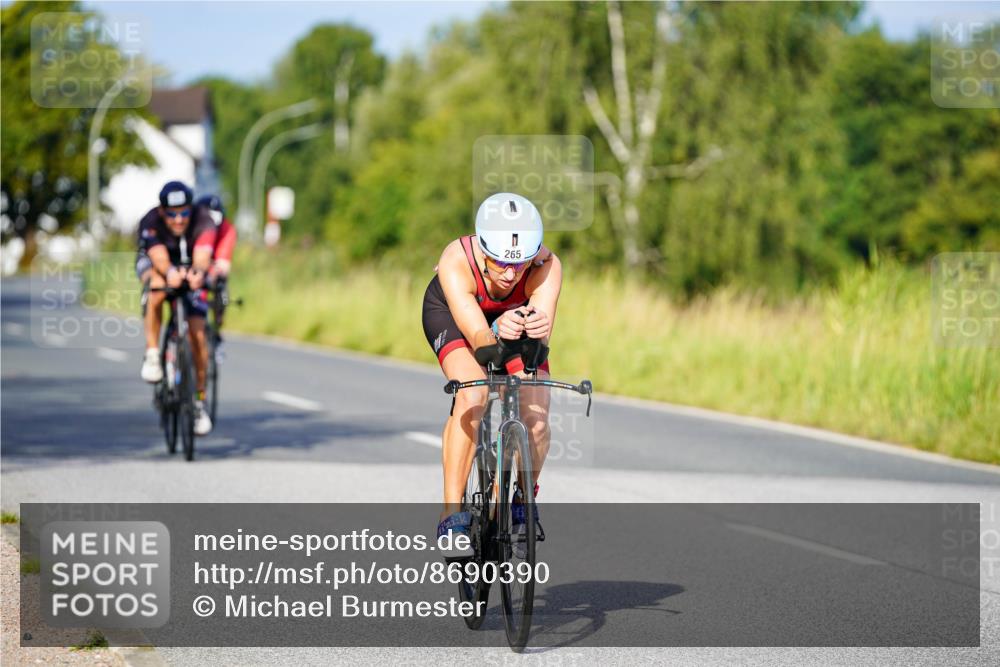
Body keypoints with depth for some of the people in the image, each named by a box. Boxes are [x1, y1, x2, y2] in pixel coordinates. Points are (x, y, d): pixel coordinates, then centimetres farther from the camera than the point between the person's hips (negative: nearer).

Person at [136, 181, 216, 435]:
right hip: (154, 263, -1)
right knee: (158, 289, -38)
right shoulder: (150, 223, -32)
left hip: (190, 272, 1)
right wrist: (170, 273, -70)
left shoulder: (203, 221, -31)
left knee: (197, 333, -11)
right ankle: (152, 355, -23)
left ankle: (199, 400, 3)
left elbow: (203, 254, -48)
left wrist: (198, 273, -71)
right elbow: (159, 257, -47)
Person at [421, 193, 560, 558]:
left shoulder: (546, 266, -36)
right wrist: (497, 333, -69)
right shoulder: (456, 262, -39)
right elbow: (477, 336, -46)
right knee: (472, 395, -32)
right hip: (451, 312, -2)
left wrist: (538, 329, -70)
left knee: (536, 420, -17)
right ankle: (452, 515, -25)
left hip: (516, 314, 2)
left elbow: (543, 330, -47)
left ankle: (525, 496, 14)